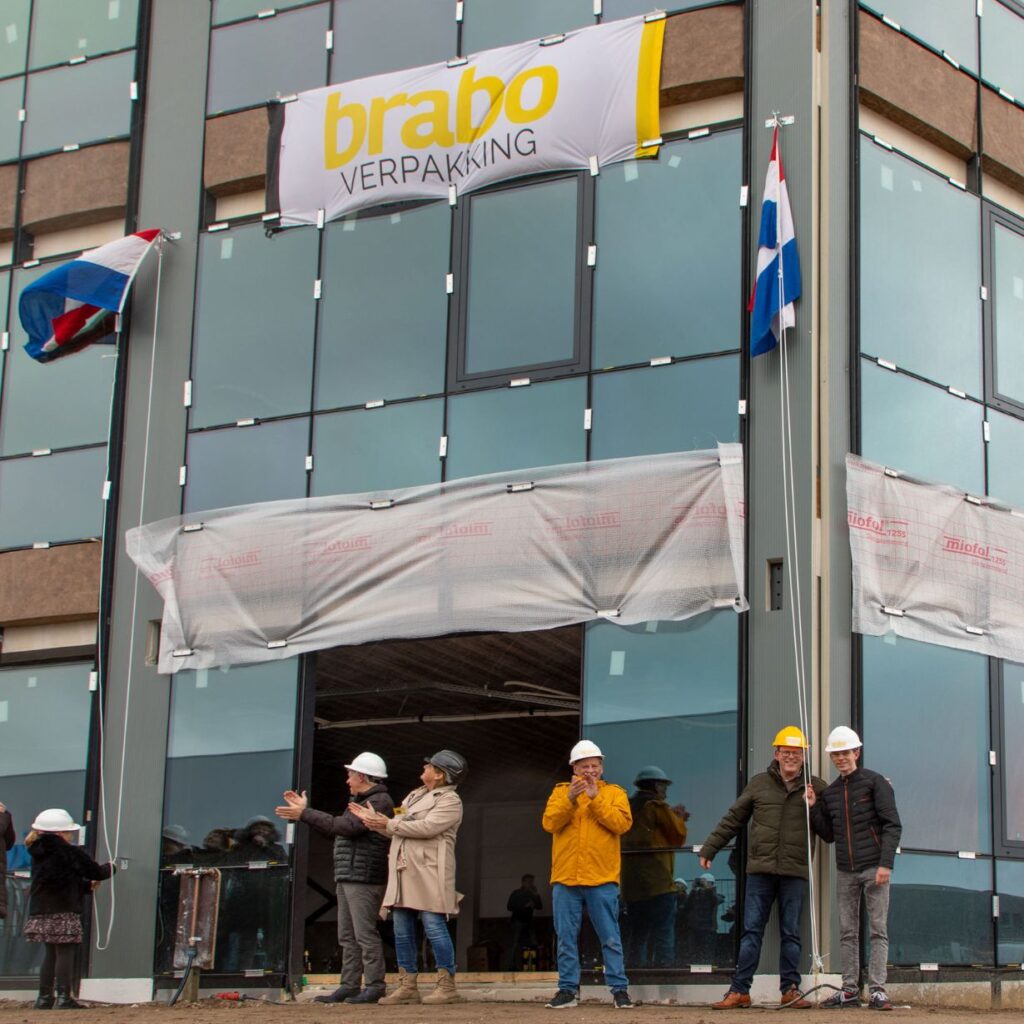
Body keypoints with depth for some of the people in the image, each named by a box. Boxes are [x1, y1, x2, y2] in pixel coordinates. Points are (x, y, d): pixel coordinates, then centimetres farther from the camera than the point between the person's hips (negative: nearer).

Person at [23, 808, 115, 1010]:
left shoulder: (38, 853, 14)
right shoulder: (71, 853, -11)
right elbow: (94, 871, -3)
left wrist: (87, 885, 21)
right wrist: (109, 869, 19)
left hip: (40, 910, 7)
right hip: (63, 910, -7)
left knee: (51, 953, 15)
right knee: (65, 952, -4)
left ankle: (44, 996, 15)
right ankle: (64, 997, -7)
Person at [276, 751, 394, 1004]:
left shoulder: (380, 802, -10)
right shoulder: (360, 801, 24)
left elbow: (345, 826, -19)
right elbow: (334, 828, 27)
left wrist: (305, 814, -15)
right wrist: (305, 809, 24)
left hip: (364, 879, -10)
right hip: (347, 878, 10)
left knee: (365, 934, -11)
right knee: (347, 937, 8)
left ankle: (374, 986, -8)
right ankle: (349, 986, 10)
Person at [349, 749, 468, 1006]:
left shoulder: (450, 801, -3)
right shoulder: (415, 795, 24)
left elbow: (426, 827, -17)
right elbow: (395, 829, 23)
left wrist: (389, 824, -10)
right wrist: (373, 818, 8)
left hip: (428, 873, -8)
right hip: (402, 872, 8)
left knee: (434, 927, -10)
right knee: (402, 931, 6)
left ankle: (447, 987, -6)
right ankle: (407, 987, 10)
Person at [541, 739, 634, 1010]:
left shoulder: (614, 793, 8)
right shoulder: (561, 792, 11)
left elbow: (622, 823, -9)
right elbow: (549, 823, -4)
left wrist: (595, 799, -13)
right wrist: (570, 799, -16)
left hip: (602, 879, -2)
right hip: (565, 878, 2)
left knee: (611, 939, 0)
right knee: (566, 938, 5)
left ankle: (619, 989, 4)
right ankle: (568, 989, 12)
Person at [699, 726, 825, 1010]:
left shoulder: (815, 787, 5)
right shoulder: (759, 784, 7)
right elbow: (733, 819, 13)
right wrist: (709, 848, 14)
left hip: (795, 871, -1)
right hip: (760, 869, 1)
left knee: (791, 933, 6)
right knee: (751, 931, 1)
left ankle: (790, 989, 14)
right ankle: (739, 990, 3)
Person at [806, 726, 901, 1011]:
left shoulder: (875, 782, -2)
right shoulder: (830, 792, 14)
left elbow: (892, 825, -7)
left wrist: (885, 864, -16)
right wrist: (813, 808, 4)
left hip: (873, 868, -5)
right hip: (845, 871, 5)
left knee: (878, 929, -4)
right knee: (847, 932, 5)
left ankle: (877, 989, -5)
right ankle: (850, 989, 8)